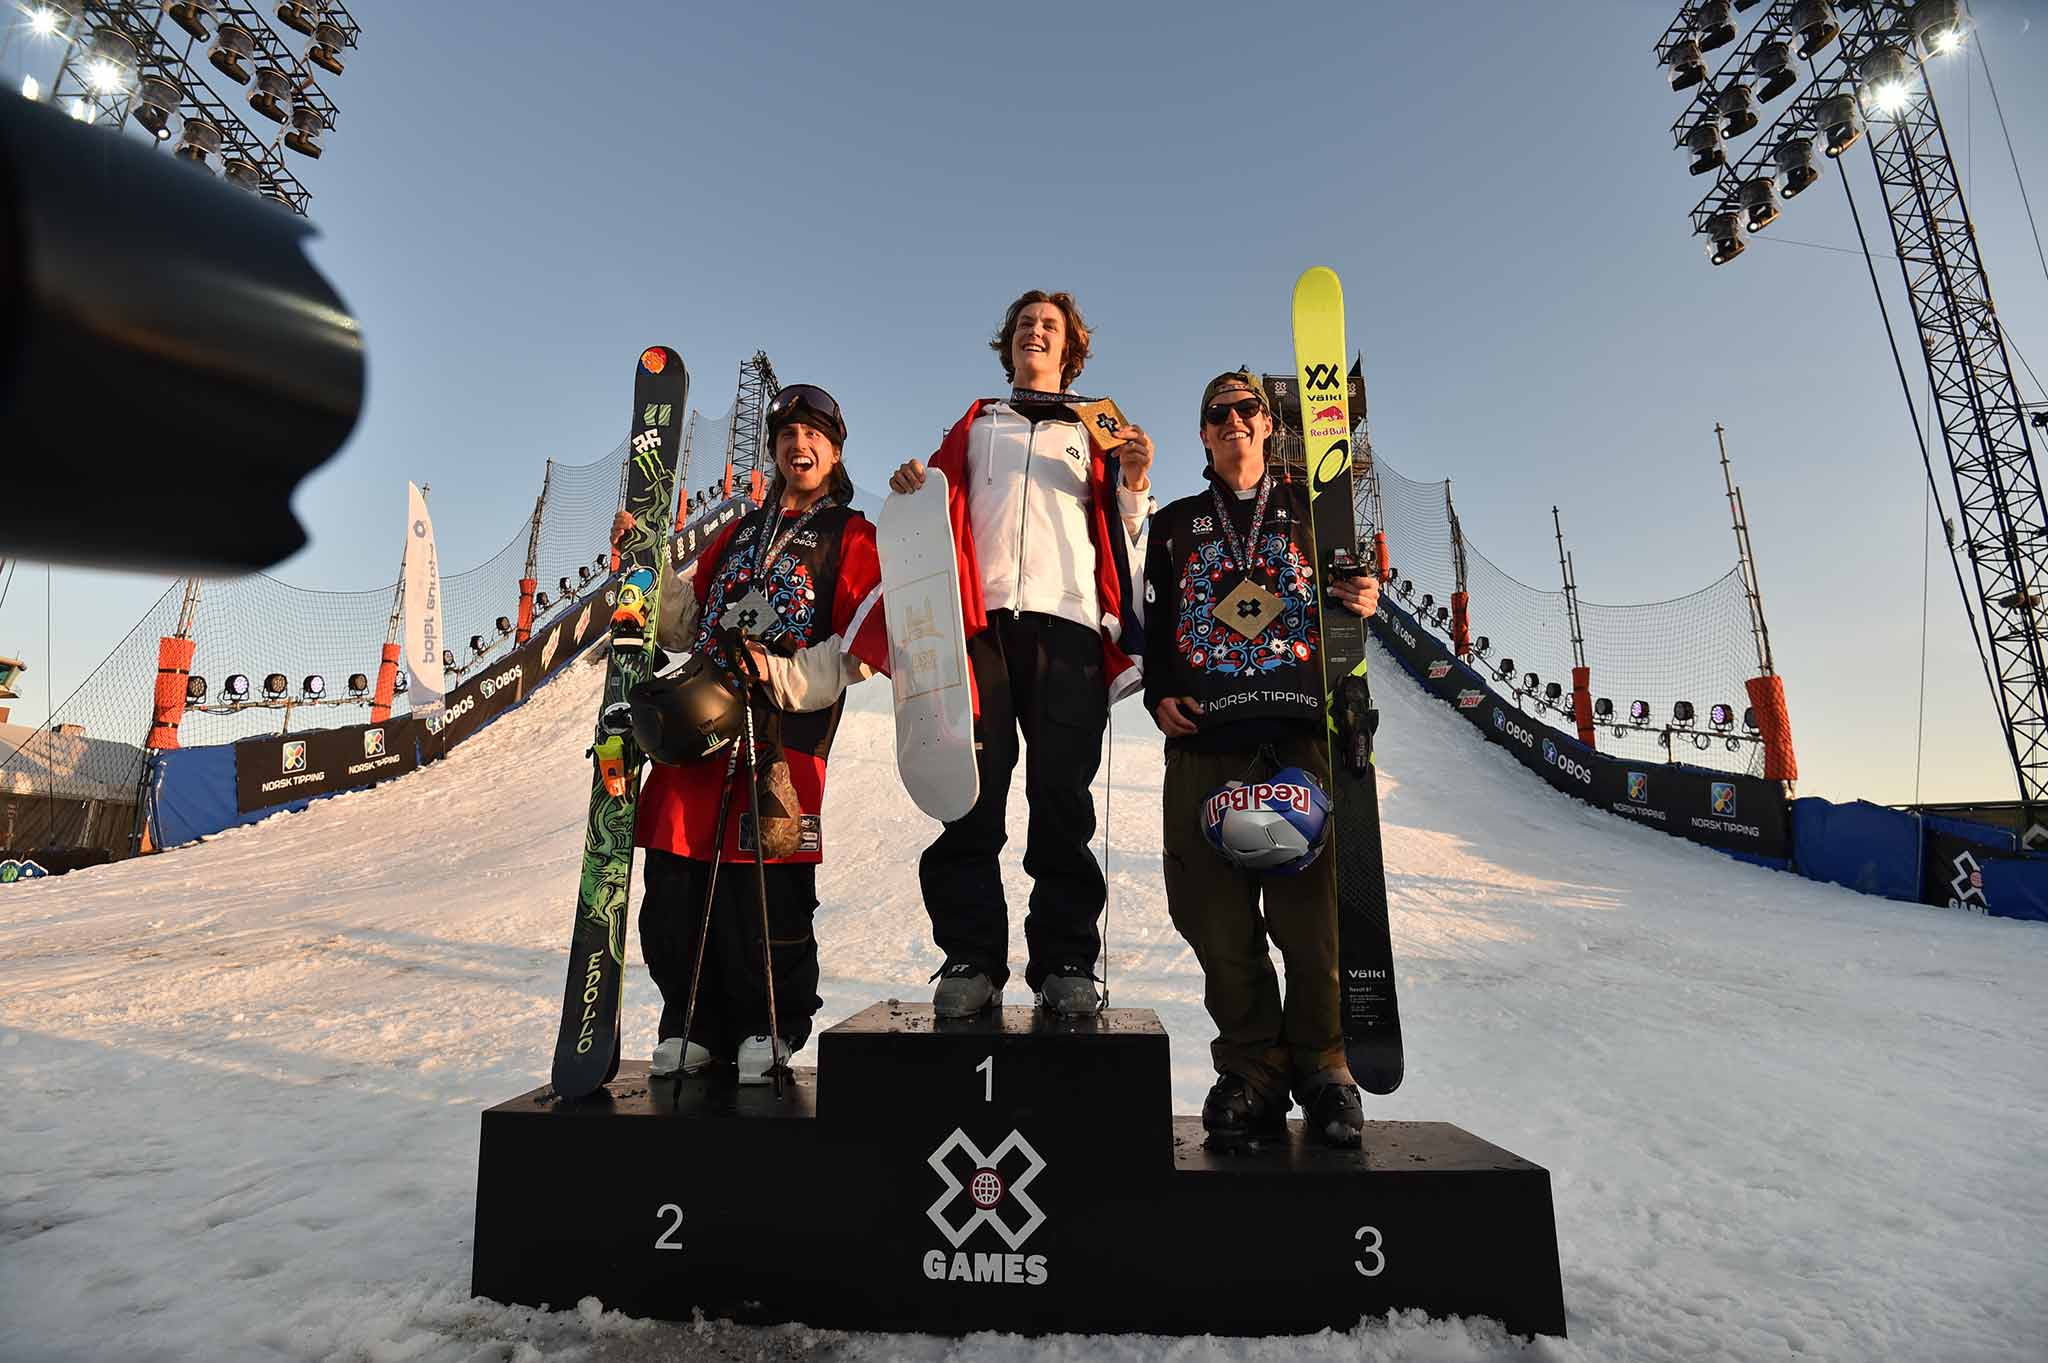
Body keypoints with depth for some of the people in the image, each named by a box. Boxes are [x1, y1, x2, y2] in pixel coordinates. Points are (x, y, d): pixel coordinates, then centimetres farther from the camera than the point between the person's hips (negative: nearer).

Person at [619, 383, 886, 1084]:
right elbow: (680, 624, 21)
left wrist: (783, 677, -17)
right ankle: (696, 1025, 24)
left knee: (764, 896, -5)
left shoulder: (853, 539, 8)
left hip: (781, 737, -5)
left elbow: (861, 648, -6)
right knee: (674, 894, 6)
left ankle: (771, 1025, 18)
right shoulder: (740, 534, 26)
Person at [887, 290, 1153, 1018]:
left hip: (1067, 619, 0)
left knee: (1063, 796, -4)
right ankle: (969, 958, 1)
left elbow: (1125, 545, 17)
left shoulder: (1098, 432, 25)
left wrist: (1135, 482, 0)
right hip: (981, 617, 1)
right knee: (973, 792, -5)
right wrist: (913, 490, 0)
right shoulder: (975, 425, 28)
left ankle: (1065, 963, 2)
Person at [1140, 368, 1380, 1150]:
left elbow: (1344, 596, 18)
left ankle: (1322, 1066, 12)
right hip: (1206, 741, 1)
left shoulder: (1310, 508, 20)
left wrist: (1362, 602, -6)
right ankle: (1250, 1071, 13)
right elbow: (1156, 627, 19)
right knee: (1219, 915, -1)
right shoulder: (1174, 526, 21)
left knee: (1310, 909, -6)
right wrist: (1158, 696, 2)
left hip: (1302, 733, -1)